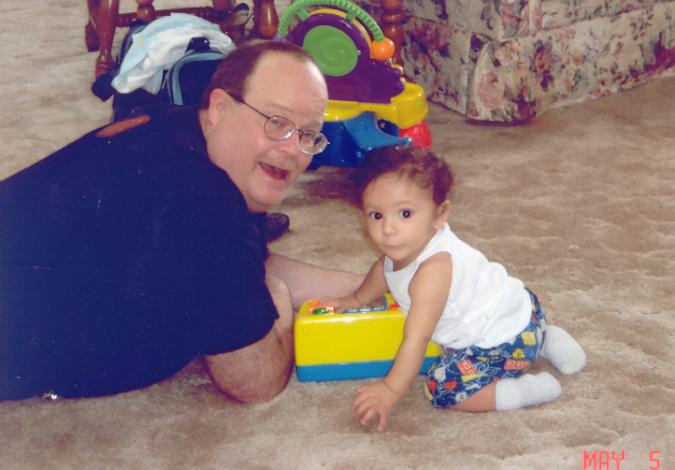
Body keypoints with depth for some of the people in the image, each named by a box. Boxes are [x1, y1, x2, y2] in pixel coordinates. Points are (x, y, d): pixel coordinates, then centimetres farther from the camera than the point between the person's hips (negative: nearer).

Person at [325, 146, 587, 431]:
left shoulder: (433, 269, -35)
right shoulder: (403, 247, -8)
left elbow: (416, 339, -35)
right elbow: (383, 271, 19)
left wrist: (391, 391, -31)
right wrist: (354, 300, 31)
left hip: (509, 343, -10)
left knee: (442, 389, -17)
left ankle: (529, 389, -12)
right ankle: (545, 340, 30)